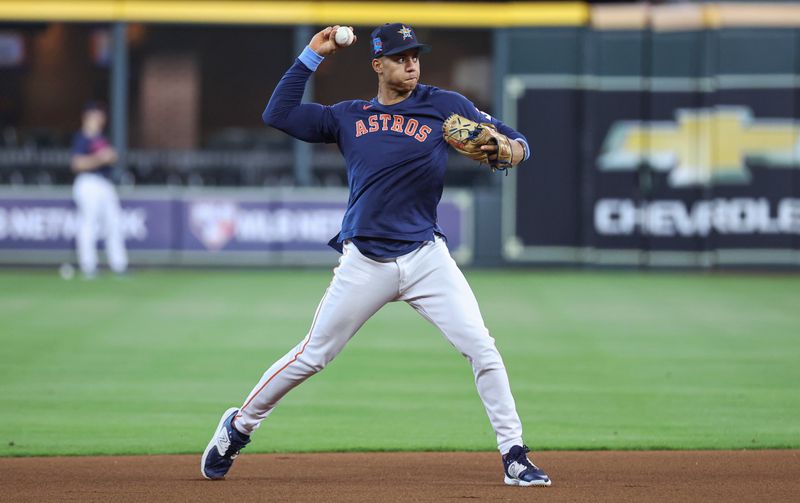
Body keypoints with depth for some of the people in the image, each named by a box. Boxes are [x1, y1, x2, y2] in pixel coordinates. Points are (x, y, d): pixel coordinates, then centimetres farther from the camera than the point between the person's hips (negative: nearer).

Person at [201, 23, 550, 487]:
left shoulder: (444, 106, 4)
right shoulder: (348, 117, 10)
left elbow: (514, 141, 2)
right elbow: (278, 114, 8)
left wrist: (512, 149, -23)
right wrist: (313, 55, 6)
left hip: (426, 256, 0)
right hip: (365, 264, 0)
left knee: (481, 348, -12)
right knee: (313, 356, 5)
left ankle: (515, 457, -5)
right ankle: (239, 426, 23)